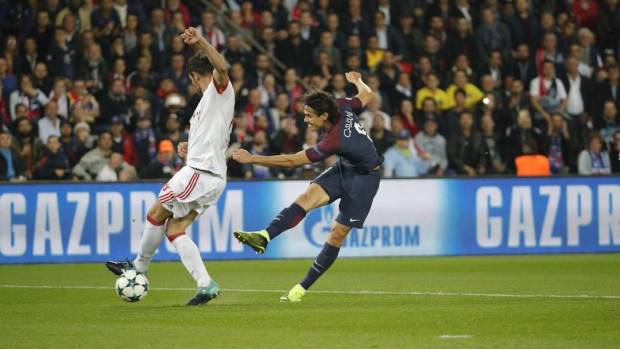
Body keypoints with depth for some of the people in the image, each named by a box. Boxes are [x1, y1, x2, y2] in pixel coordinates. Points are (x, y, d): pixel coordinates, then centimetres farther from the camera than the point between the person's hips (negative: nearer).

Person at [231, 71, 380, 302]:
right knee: (309, 196, -17)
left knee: (338, 233, -8)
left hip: (364, 177, -8)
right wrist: (357, 81, 28)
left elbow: (291, 161, -31)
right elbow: (367, 96, 6)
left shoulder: (333, 141, -34)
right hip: (345, 168, 8)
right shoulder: (342, 107, -15)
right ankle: (264, 236, -35)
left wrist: (252, 159, -28)